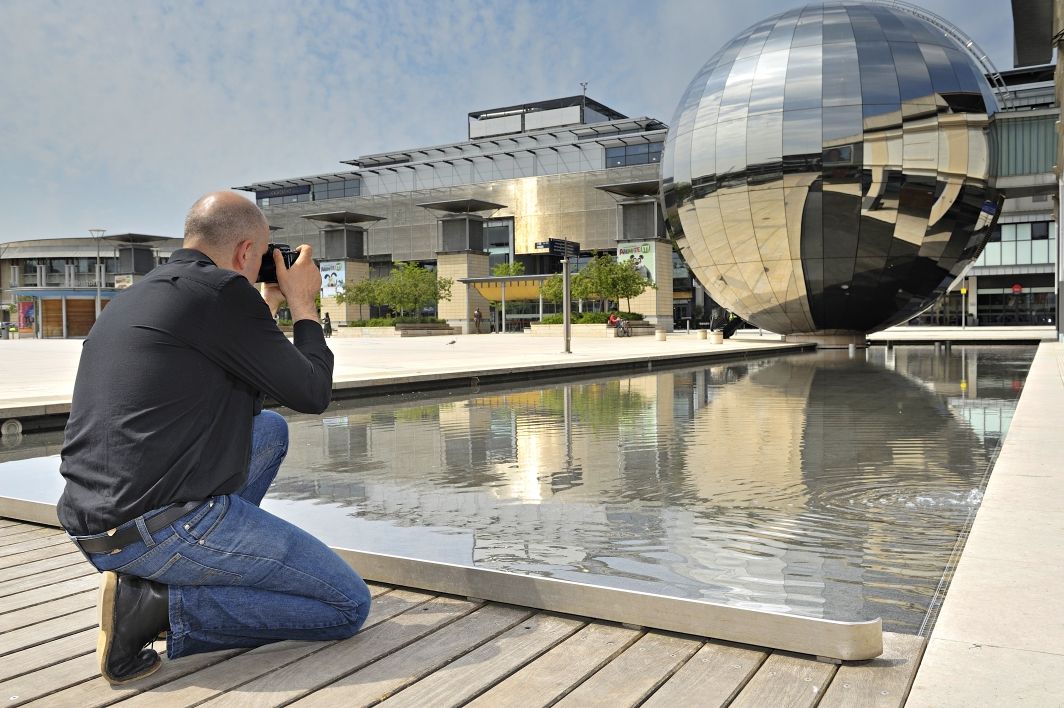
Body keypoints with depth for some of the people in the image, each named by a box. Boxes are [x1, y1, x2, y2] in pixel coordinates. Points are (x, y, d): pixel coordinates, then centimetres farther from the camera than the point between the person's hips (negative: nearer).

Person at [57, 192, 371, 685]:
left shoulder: (135, 297, 15)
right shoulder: (221, 291, -13)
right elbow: (312, 395, -6)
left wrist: (269, 303, 28)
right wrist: (302, 305, 9)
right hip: (167, 528, -9)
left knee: (270, 429, 28)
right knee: (348, 605, 1)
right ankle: (157, 606, -7)